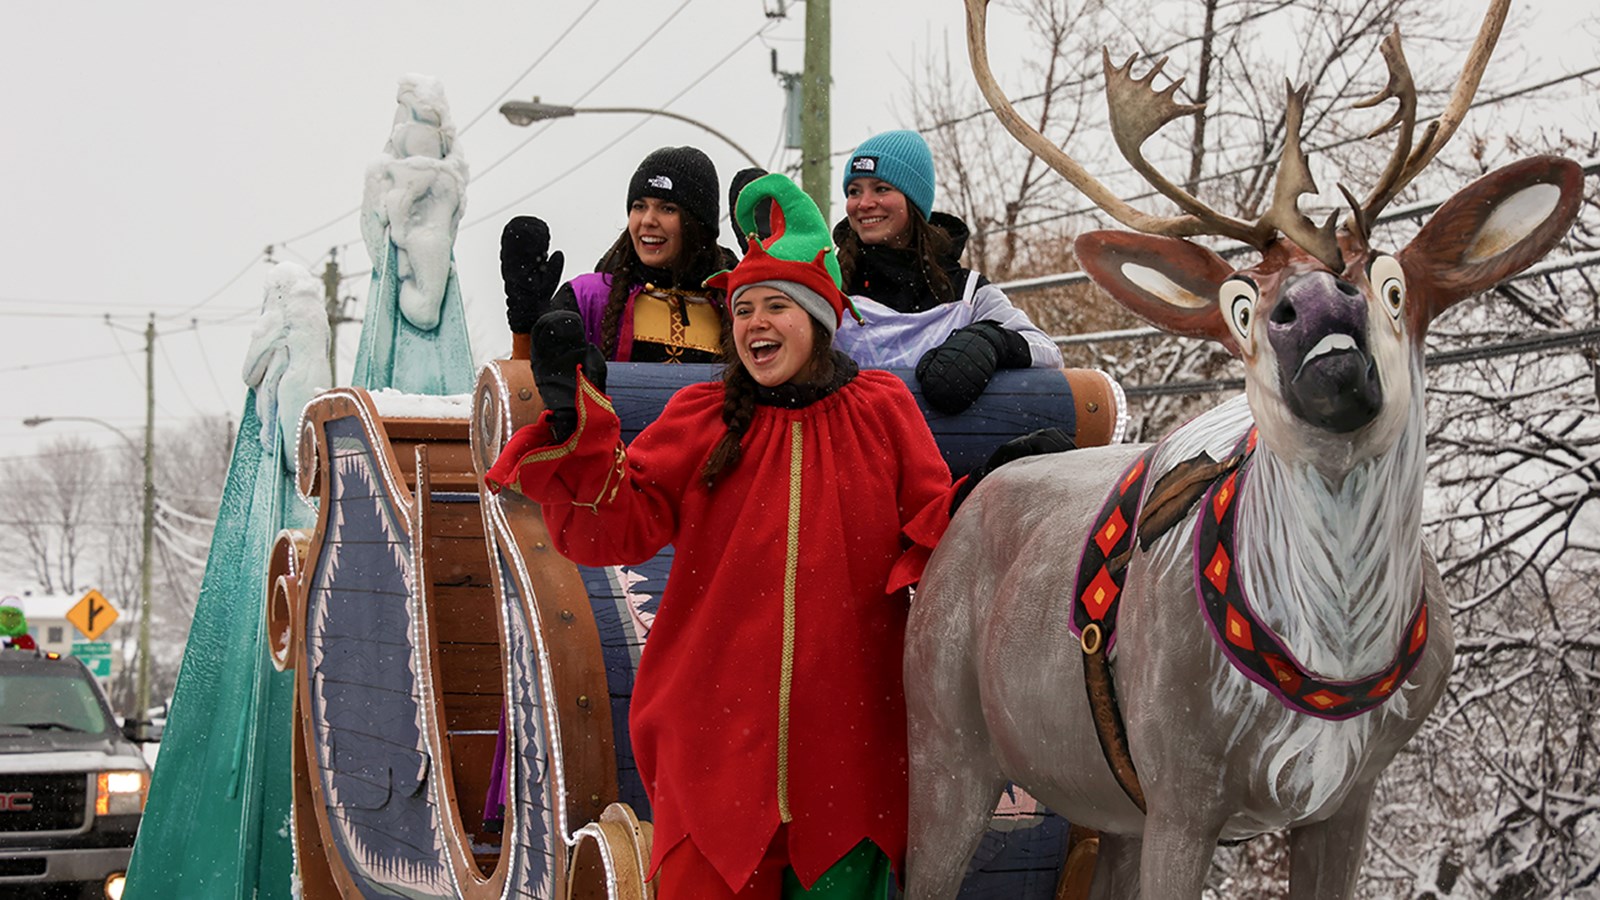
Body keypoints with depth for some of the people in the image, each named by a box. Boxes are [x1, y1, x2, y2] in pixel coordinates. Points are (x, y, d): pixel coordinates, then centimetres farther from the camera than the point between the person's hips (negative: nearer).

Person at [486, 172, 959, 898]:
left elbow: (936, 523, 9)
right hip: (717, 731, 0)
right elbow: (615, 526, -3)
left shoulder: (881, 411, 5)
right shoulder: (702, 420, 6)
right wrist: (577, 426, -16)